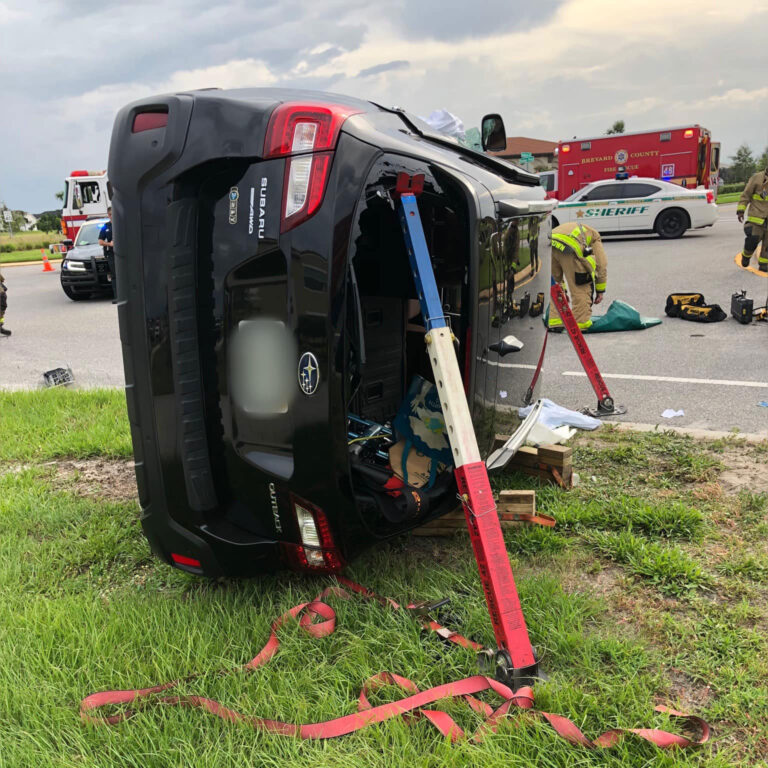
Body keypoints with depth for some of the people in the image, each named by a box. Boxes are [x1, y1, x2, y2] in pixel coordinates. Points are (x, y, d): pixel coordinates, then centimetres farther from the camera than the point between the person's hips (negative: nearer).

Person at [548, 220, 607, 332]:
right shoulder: (594, 236, 32)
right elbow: (601, 264, 25)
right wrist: (600, 290, 32)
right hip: (569, 247, -5)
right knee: (581, 288, 10)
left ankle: (555, 322, 23)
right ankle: (581, 322, 15)